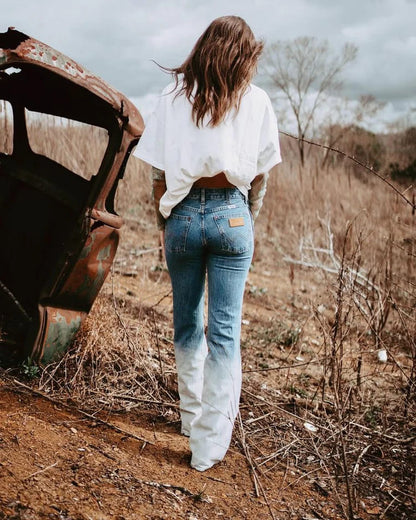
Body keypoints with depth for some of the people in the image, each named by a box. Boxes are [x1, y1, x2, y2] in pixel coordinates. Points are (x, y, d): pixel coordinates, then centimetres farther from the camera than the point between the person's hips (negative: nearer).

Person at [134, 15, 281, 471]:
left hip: (183, 215, 1)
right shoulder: (255, 100, 2)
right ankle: (209, 446, 5)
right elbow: (260, 176, 5)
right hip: (231, 215, -1)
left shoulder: (173, 97, 3)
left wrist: (163, 224, 13)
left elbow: (158, 174, 3)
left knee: (186, 324, 18)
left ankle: (193, 417, 33)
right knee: (225, 332, 3)